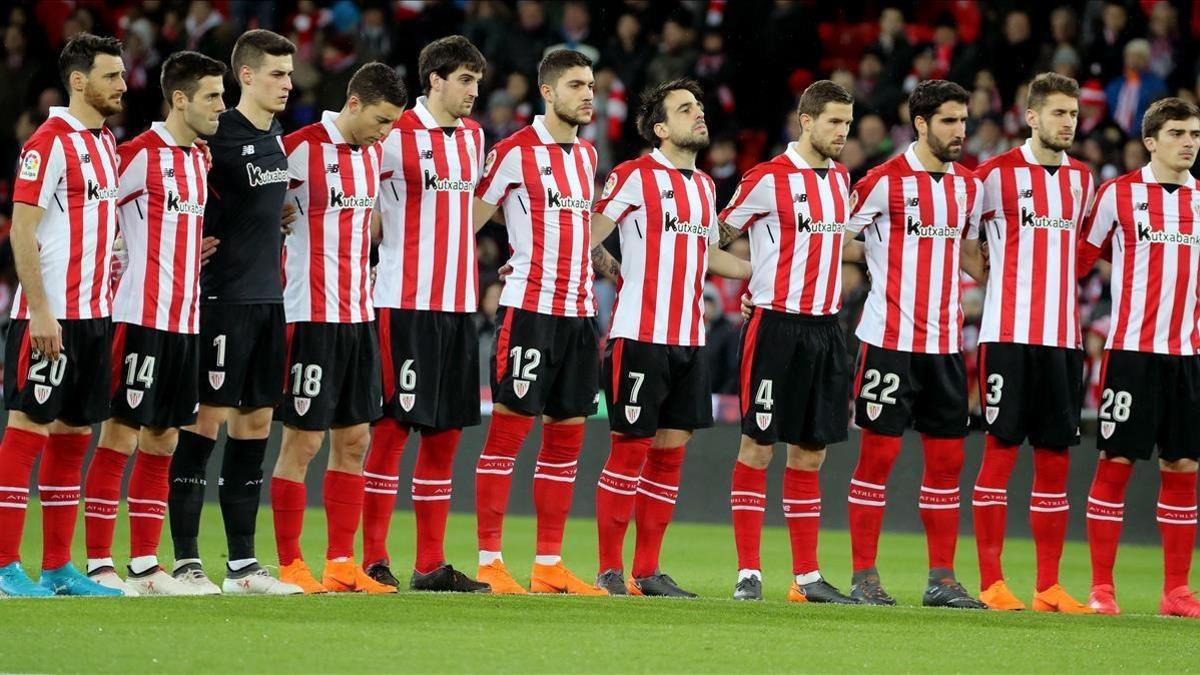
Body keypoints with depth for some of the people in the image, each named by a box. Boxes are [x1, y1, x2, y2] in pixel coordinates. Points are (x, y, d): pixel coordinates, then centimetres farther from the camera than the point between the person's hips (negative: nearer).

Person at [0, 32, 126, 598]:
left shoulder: (105, 142, 14)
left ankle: (58, 568, 14)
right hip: (50, 317, -8)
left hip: (93, 314, 8)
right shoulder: (50, 142, -11)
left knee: (72, 435, 9)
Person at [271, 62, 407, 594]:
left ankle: (341, 564, 13)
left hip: (358, 315, 8)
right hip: (311, 316, -8)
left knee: (353, 440, 8)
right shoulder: (301, 148, -12)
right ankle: (289, 565, 2)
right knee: (302, 441, -4)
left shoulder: (372, 152, 11)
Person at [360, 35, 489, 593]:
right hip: (406, 303, -7)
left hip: (458, 304, 7)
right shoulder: (397, 136, -9)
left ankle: (430, 564, 11)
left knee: (445, 432, 7)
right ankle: (373, 559, -2)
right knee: (393, 427, -6)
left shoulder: (472, 136, 13)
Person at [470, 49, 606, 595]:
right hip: (529, 308, -7)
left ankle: (549, 565, 11)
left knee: (566, 436, 7)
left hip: (579, 312, 7)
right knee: (509, 427, -6)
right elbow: (467, 220, -4)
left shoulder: (586, 155, 15)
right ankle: (489, 561, -4)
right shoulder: (515, 152, -7)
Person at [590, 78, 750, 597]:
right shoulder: (634, 177, -7)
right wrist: (619, 275, -8)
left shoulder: (704, 185, 16)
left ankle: (648, 571, 12)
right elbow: (587, 240, -7)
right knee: (630, 448, -5)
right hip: (640, 336, -7)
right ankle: (610, 570, 2)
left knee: (672, 448, 6)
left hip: (689, 339, 7)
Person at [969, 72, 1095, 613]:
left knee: (1055, 457, 5)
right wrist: (1002, 280, 0)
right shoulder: (997, 174, -5)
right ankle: (990, 583, -2)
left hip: (1062, 336, 5)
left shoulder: (1081, 179, 12)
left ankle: (1049, 587, 9)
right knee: (1000, 450, -5)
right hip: (1008, 332, -5)